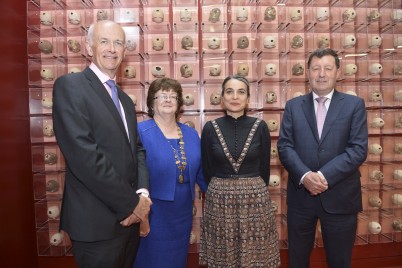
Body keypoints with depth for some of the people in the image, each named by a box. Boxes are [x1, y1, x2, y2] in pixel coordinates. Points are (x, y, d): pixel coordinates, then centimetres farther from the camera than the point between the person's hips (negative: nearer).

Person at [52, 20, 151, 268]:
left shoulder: (126, 100, 13)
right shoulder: (70, 86, -11)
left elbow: (137, 149, 10)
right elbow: (84, 154, -21)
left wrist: (143, 192, -7)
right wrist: (130, 202, -17)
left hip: (129, 216, 7)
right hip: (97, 220, -7)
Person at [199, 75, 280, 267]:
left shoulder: (260, 127, -3)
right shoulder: (210, 128, -3)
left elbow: (264, 168, 5)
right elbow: (207, 170, 4)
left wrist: (253, 191, 10)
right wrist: (223, 190, 10)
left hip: (255, 199, 0)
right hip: (219, 201, 0)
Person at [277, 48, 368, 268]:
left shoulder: (354, 105, 2)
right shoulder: (293, 106, 5)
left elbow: (358, 149, -8)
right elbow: (284, 145, -3)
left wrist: (324, 175, -19)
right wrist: (305, 176, -18)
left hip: (340, 197, -1)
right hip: (300, 195, 1)